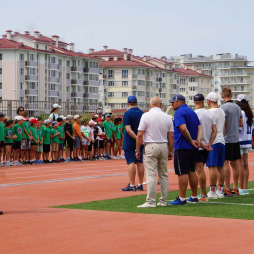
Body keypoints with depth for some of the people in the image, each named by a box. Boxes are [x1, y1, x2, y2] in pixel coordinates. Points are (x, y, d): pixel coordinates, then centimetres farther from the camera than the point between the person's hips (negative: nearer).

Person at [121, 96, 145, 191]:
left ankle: (132, 185, -8)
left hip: (130, 143, -6)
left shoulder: (127, 114, -11)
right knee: (140, 162, 9)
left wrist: (137, 139, -17)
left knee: (131, 162, -5)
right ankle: (140, 185, 12)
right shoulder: (142, 113, 7)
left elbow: (128, 130, -19)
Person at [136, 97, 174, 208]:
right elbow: (171, 136, 8)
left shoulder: (146, 116, -6)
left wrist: (137, 150, -1)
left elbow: (140, 135, -8)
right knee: (164, 174, 10)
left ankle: (151, 201, -8)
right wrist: (170, 151, 16)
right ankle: (163, 201, 13)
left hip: (151, 146, -4)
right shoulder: (167, 117, 6)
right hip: (164, 146, 4)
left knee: (151, 175, -6)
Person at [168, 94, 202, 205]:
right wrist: (197, 140, -3)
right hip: (193, 149, 9)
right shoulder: (192, 112, 16)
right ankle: (194, 197, 20)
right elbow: (199, 128, 10)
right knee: (191, 171, 15)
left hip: (182, 147, -9)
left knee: (182, 172, -6)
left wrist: (191, 141, -14)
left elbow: (183, 129, -23)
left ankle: (182, 198, -6)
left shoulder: (179, 112, -12)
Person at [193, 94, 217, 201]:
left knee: (200, 170, -4)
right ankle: (203, 193, 16)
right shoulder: (210, 114, 6)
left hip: (198, 147, -6)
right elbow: (215, 131, 5)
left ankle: (204, 195, -5)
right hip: (206, 147, 6)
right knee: (201, 170, 14)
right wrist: (209, 144, 1)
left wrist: (201, 144, -11)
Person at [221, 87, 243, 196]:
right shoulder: (237, 107, 10)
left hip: (227, 139, -7)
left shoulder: (223, 107, -12)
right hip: (236, 138, 7)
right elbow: (241, 124, 15)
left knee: (225, 163, -5)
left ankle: (227, 189, -7)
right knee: (235, 163, 10)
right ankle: (235, 188, 15)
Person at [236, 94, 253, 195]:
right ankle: (245, 188, 13)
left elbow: (239, 127, -18)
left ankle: (242, 188, -4)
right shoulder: (249, 113, 11)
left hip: (240, 140, -8)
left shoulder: (240, 113, -15)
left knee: (241, 165, -5)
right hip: (247, 141, 8)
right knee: (245, 164, 10)